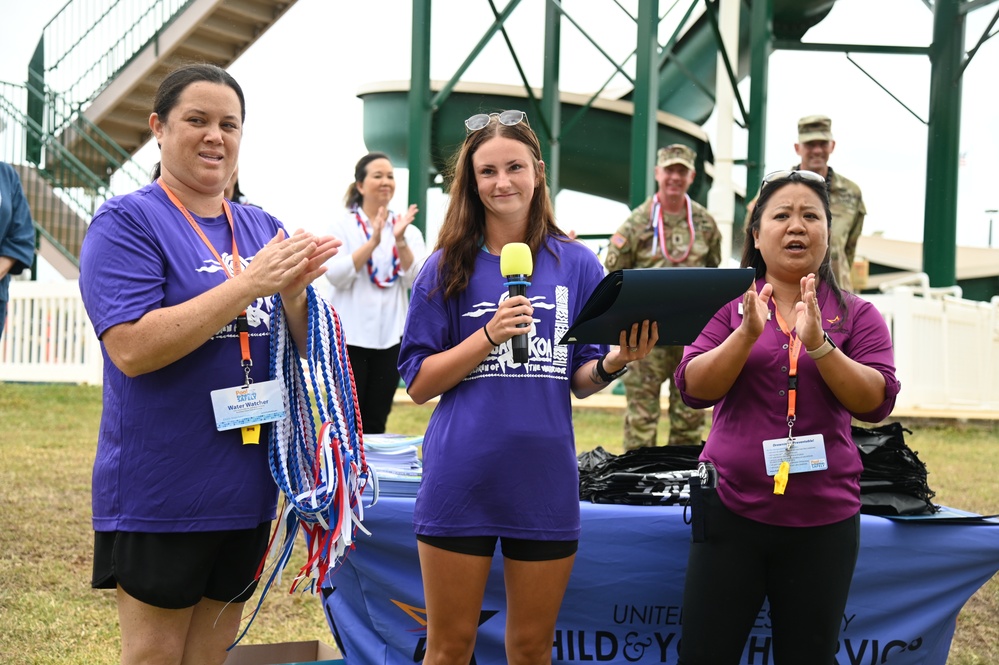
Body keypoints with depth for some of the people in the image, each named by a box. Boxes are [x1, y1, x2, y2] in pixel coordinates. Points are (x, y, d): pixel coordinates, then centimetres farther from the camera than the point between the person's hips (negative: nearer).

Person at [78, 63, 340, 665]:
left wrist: (296, 290, -11)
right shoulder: (127, 222, -9)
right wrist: (249, 283, -22)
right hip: (160, 494, -6)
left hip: (247, 484, 6)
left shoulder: (263, 228, 9)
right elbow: (132, 348, -21)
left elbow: (302, 351, 10)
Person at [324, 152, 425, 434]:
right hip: (350, 335, -3)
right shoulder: (343, 226, -1)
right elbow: (336, 276, -14)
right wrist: (373, 242, -23)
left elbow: (415, 280, -4)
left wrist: (400, 241, -19)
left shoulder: (408, 229, 7)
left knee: (377, 419, 8)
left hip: (390, 336, 3)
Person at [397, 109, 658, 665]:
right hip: (461, 478, -1)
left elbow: (583, 381, 5)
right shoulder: (449, 267, 0)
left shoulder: (577, 264, 3)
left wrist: (615, 362, -16)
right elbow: (418, 383, -3)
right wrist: (490, 335, -16)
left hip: (545, 478, 1)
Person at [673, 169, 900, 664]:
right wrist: (748, 334, -21)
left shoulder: (858, 316, 3)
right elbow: (693, 389, -6)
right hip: (732, 509, 0)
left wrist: (818, 344, -22)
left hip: (823, 520, 0)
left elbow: (876, 402, -8)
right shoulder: (729, 306, 3)